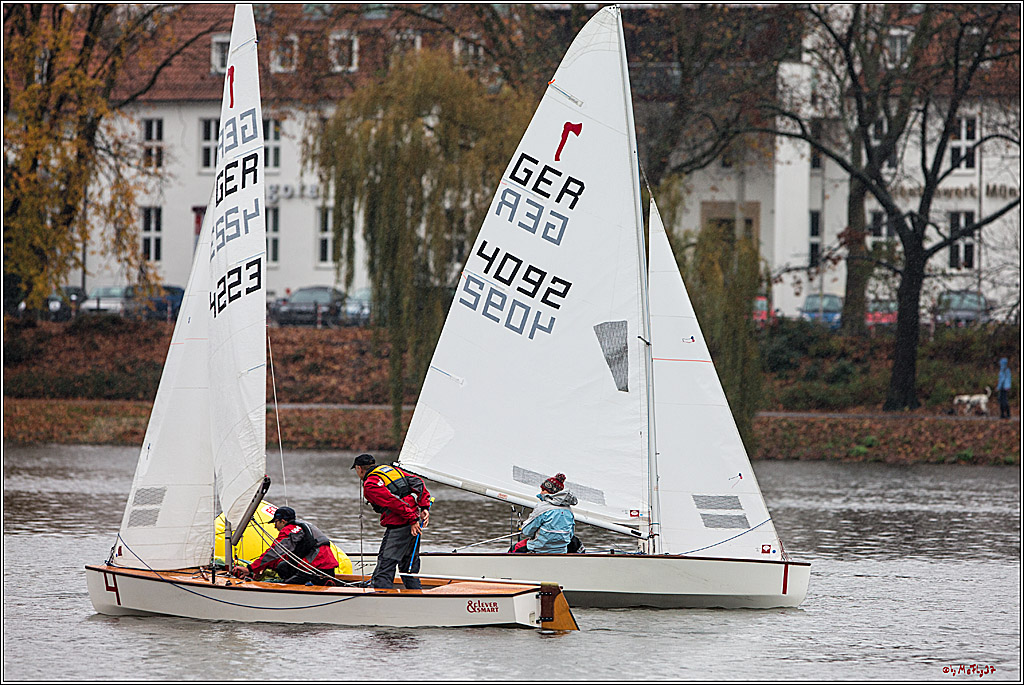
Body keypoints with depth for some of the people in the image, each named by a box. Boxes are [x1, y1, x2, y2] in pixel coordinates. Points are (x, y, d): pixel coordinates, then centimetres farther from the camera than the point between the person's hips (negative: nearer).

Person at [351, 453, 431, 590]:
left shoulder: (370, 485, -6)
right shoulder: (392, 469, 19)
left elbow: (393, 502, -17)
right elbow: (418, 482, 13)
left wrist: (412, 520, -16)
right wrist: (424, 507, 8)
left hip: (398, 526, -8)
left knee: (383, 570, -10)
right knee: (409, 570, 17)